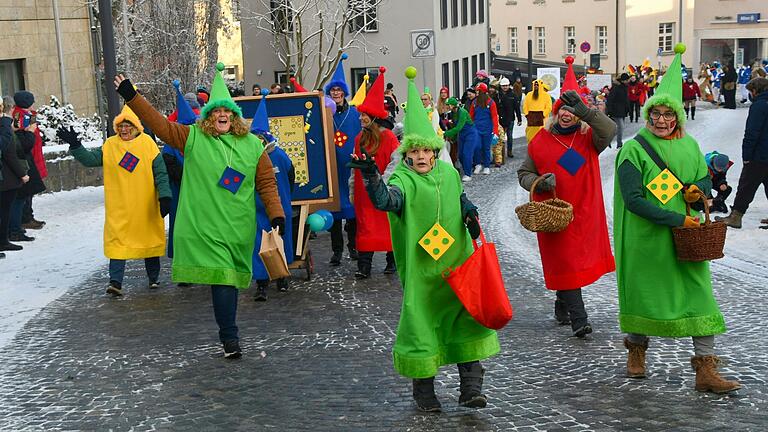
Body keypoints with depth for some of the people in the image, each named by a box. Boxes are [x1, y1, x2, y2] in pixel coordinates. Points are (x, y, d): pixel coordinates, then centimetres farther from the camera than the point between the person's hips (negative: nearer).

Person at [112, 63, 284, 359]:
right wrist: (131, 97, -4)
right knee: (221, 278, -9)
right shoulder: (193, 138, 3)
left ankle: (229, 334, 28)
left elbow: (267, 183, 6)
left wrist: (277, 215, -1)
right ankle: (230, 338, -3)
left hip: (239, 228, 2)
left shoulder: (252, 145, 6)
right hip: (203, 225, -2)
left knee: (232, 277, 11)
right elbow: (159, 124, 1)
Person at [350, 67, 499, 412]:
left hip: (457, 260, 5)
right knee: (421, 318, 0)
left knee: (468, 314, 1)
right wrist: (372, 177, -50)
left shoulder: (449, 172, 7)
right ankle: (423, 388, 17)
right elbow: (386, 200, -32)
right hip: (422, 266, -5)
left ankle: (470, 386, 9)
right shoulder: (403, 179, -10)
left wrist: (470, 215, 5)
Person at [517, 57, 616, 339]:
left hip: (585, 214, 2)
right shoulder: (540, 141, 2)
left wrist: (585, 112, -34)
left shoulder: (588, 139, 3)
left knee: (580, 260, 13)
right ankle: (578, 320, -5)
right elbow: (524, 173, 11)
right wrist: (538, 183, -11)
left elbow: (609, 130, -20)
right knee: (565, 264, -5)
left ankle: (562, 306, 34)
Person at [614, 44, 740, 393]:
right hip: (646, 237, -3)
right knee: (642, 292, 10)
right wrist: (676, 219, -20)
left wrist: (698, 189, -6)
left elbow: (705, 179, 20)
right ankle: (636, 349, 35)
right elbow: (633, 199, -15)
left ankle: (706, 369, -2)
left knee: (699, 293, -4)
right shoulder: (633, 149, -8)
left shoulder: (690, 146, 8)